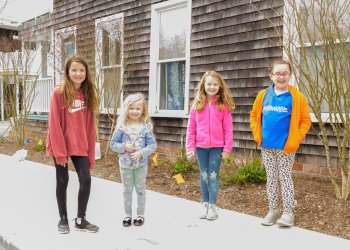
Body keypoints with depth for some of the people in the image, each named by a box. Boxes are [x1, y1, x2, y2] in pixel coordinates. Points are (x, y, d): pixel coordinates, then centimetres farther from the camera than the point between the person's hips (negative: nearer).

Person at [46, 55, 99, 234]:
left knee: (86, 180, 0)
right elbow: (54, 124, -13)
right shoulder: (59, 93, -11)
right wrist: (60, 151, -16)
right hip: (60, 146, -4)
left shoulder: (87, 94, 4)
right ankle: (63, 219, 25)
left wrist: (91, 152, 3)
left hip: (80, 146, 4)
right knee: (62, 182, 7)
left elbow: (90, 125, 5)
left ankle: (80, 220, 16)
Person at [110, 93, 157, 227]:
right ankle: (128, 214, 27)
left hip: (141, 164, -1)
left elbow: (153, 145, -7)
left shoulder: (146, 127, -8)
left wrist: (141, 153, -20)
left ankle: (140, 214, 26)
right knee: (127, 190, 13)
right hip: (125, 164, 1)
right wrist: (124, 147, -19)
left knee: (140, 189, 12)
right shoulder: (121, 126, -7)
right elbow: (113, 143, -3)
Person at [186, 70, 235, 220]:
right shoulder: (197, 105, 3)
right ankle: (205, 204, 23)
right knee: (204, 175, 11)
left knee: (213, 175, 3)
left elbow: (228, 129, -3)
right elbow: (191, 128, 3)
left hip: (217, 146, -2)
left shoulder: (223, 106, -3)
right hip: (201, 146, 2)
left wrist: (227, 149, -6)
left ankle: (212, 206, 14)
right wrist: (190, 148, -1)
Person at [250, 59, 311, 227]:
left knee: (285, 178, 4)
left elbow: (305, 120, -4)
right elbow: (254, 116, 12)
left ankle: (288, 212, 15)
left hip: (286, 147, -3)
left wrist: (295, 139, -12)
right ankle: (272, 211, 23)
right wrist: (257, 135, 3)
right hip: (267, 146, 3)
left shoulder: (297, 97, -6)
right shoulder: (264, 95, 2)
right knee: (271, 178, 12)